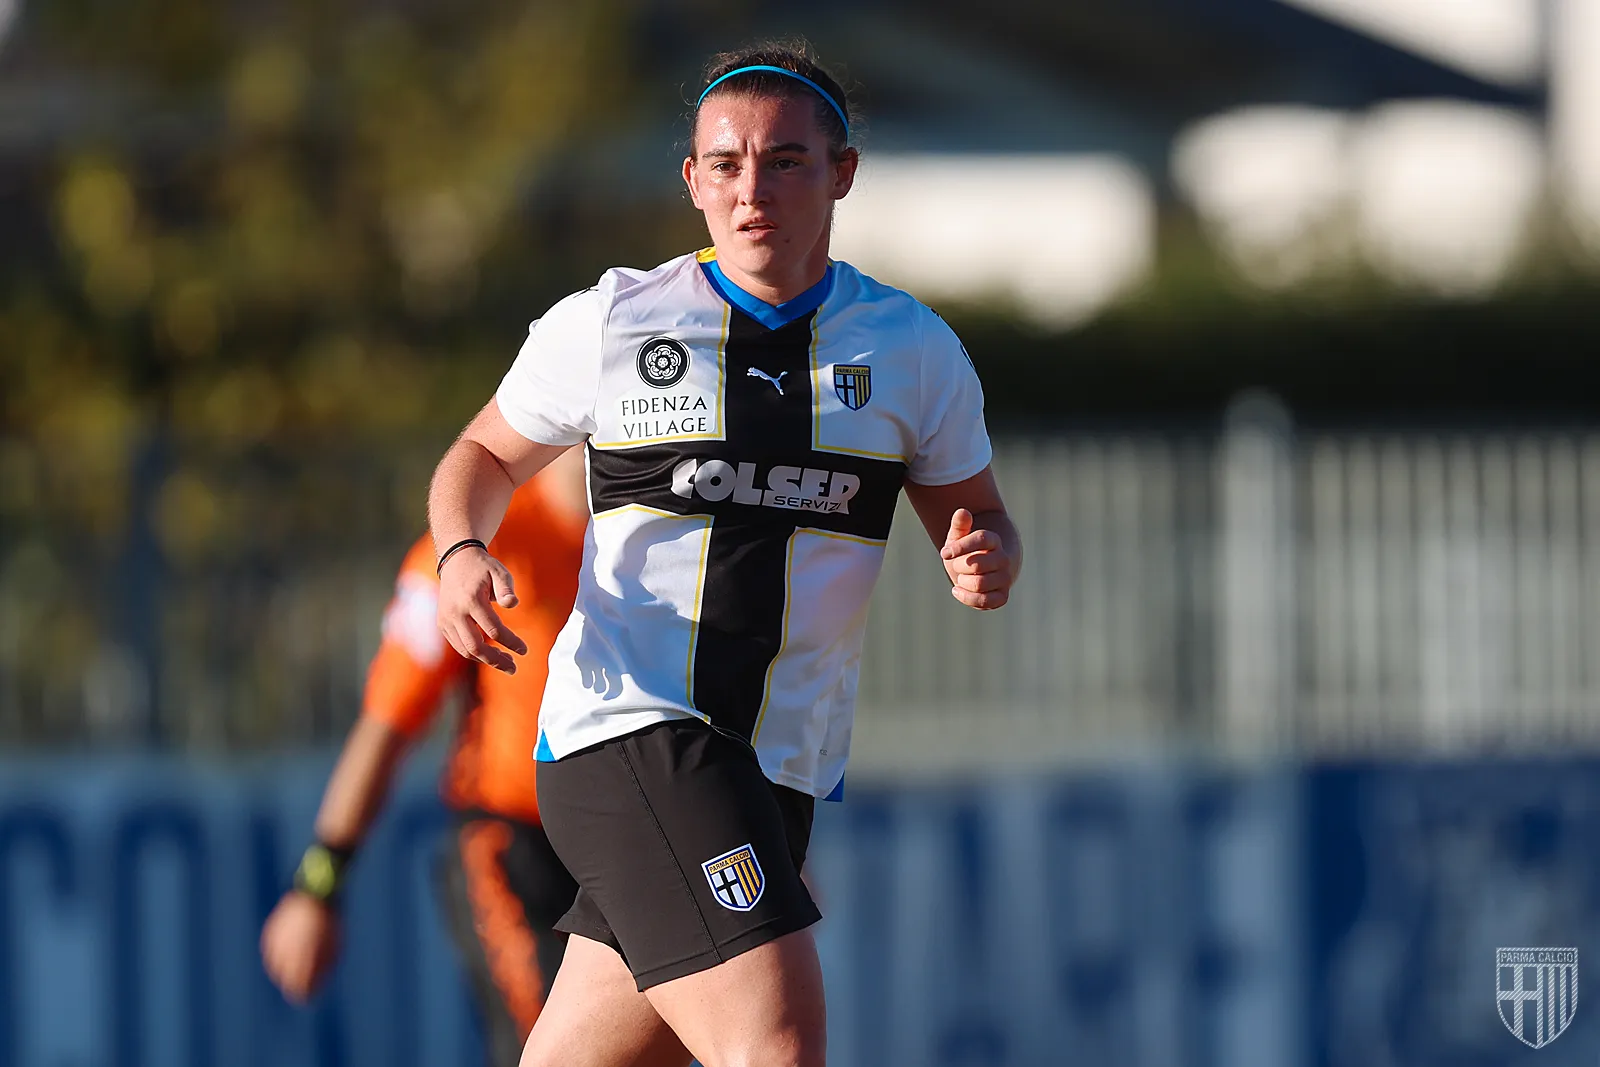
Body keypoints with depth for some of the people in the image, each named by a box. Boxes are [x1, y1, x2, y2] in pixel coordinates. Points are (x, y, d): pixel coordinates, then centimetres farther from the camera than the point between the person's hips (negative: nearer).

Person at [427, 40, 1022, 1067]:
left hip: (780, 774, 4)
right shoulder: (606, 323, 2)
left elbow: (979, 520, 17)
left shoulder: (915, 351, 8)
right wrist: (462, 555, -5)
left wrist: (987, 563, -8)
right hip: (624, 736, -4)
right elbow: (485, 455, 17)